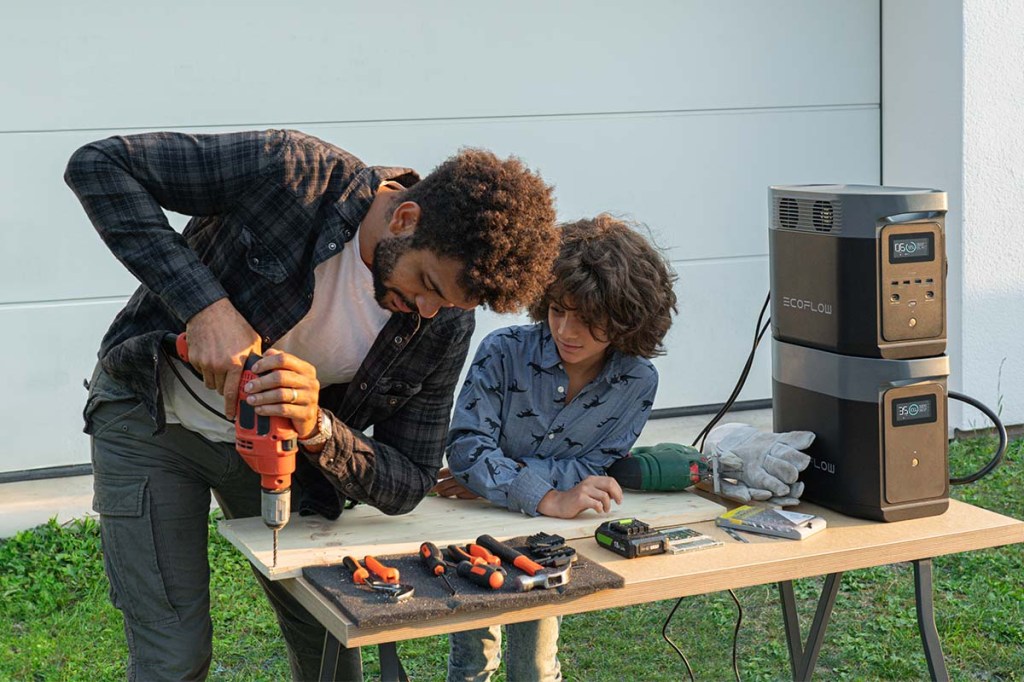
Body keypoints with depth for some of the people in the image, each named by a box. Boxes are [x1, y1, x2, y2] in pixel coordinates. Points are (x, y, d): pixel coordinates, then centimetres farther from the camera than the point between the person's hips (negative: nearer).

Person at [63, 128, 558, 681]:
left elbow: (406, 487, -13)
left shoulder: (444, 324, -17)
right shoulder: (292, 174, -30)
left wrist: (316, 429, -34)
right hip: (154, 423, -3)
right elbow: (97, 164, -27)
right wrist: (204, 304, -37)